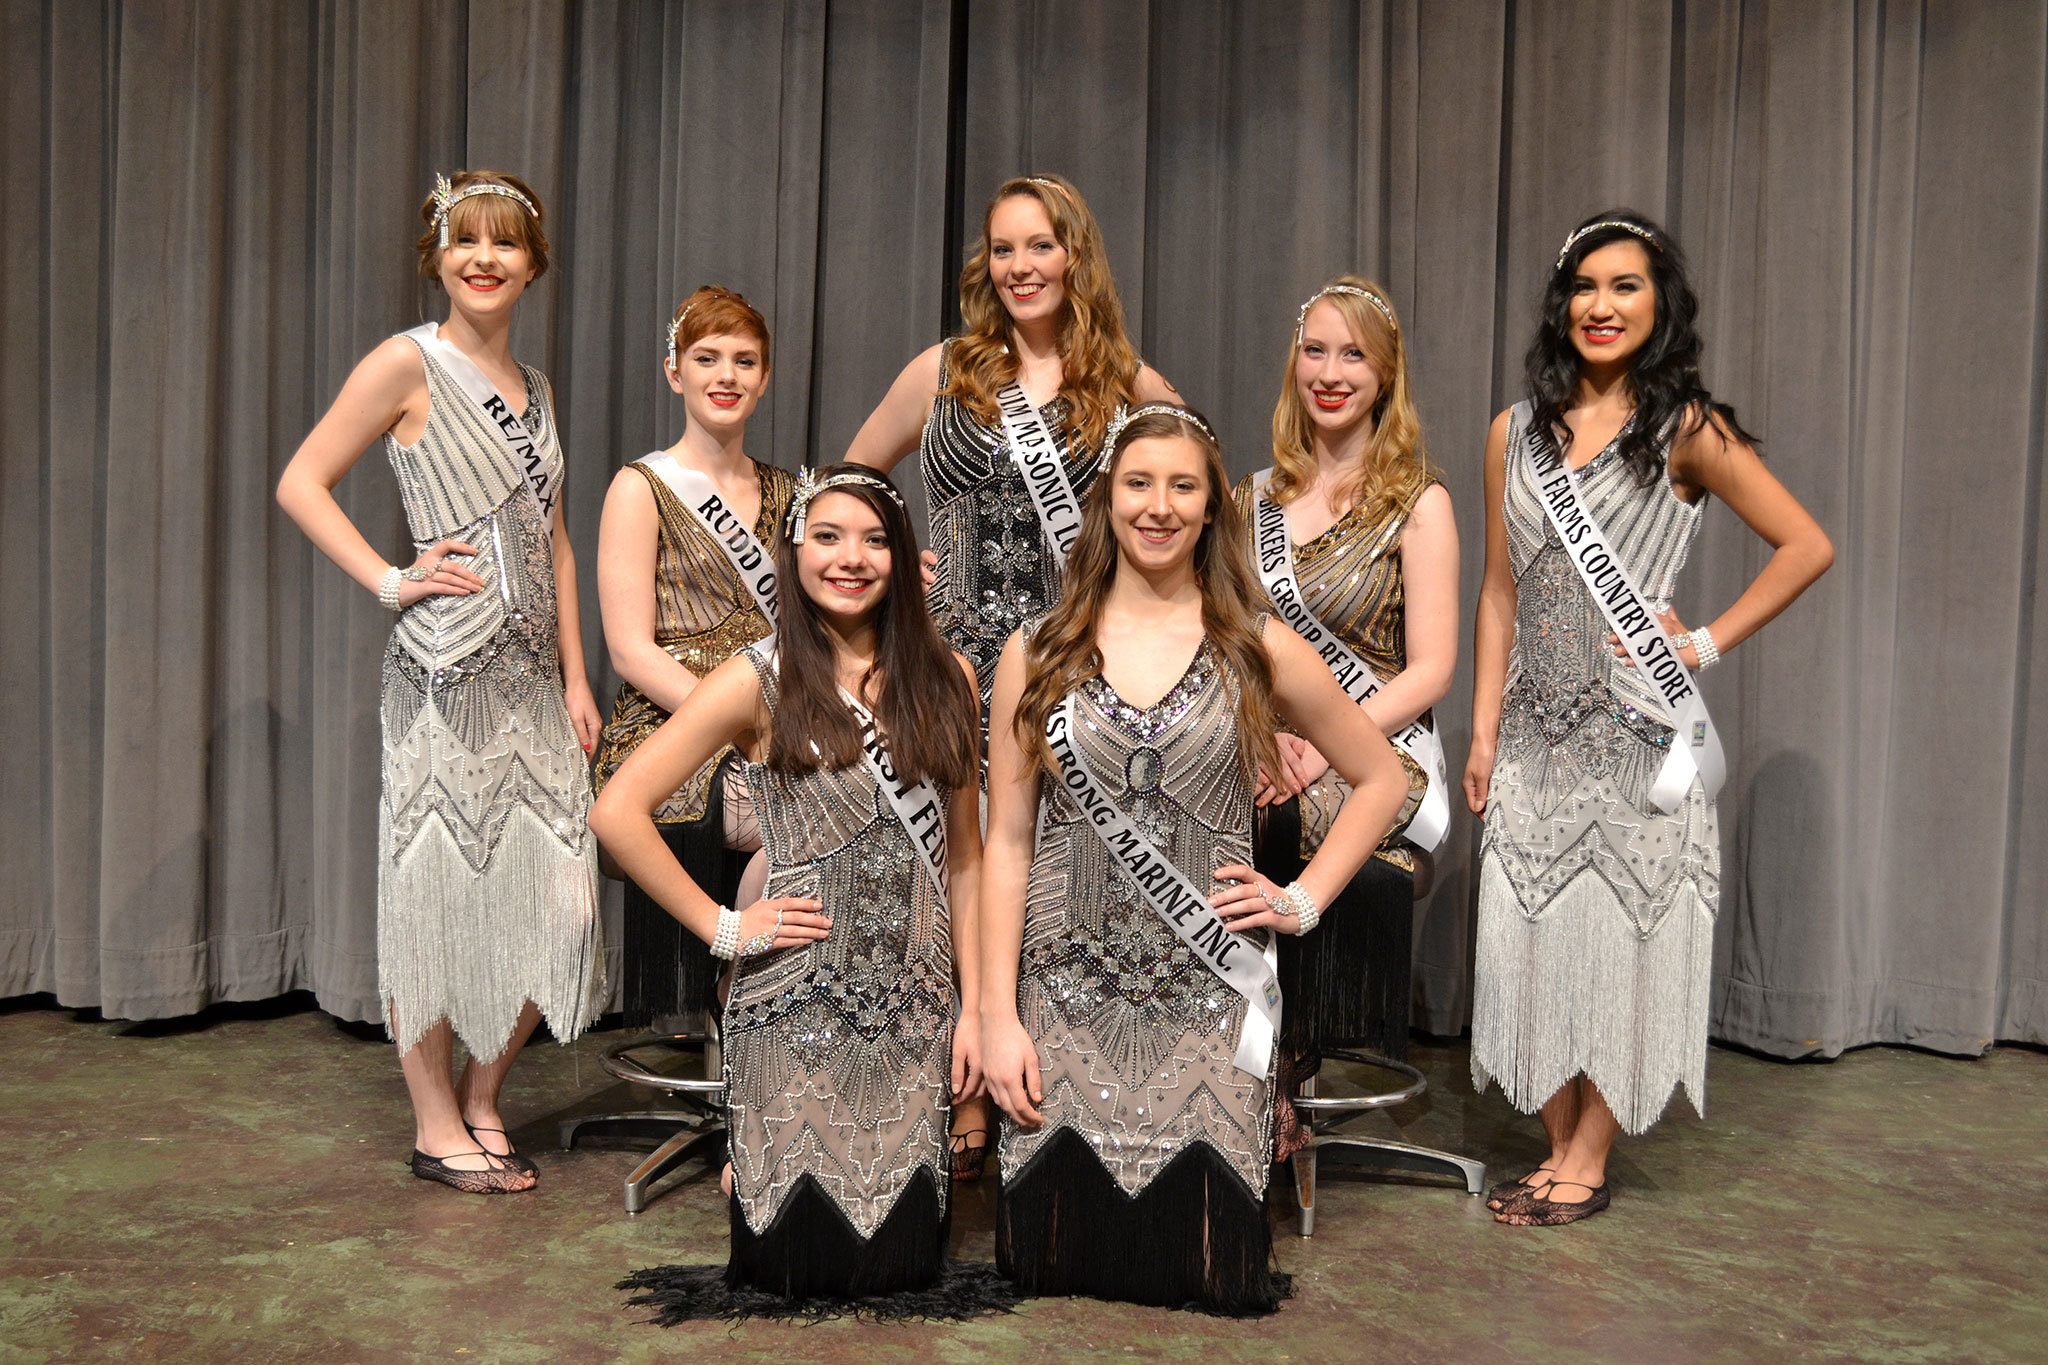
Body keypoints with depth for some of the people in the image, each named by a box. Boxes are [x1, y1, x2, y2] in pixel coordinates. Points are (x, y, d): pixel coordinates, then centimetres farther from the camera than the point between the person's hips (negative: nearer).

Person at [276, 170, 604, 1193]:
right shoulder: (409, 364, -3)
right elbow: (301, 483, -6)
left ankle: (483, 1096, 22)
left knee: (552, 893, 4)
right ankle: (436, 1125, 15)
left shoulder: (532, 387, 16)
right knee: (442, 888, 1)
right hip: (446, 670, -6)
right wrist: (390, 581, -11)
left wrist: (576, 679, 12)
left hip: (532, 675, 6)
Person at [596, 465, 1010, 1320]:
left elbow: (962, 855, 10)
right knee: (801, 1266, 3)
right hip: (798, 1003, -3)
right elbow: (616, 811, -8)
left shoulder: (944, 679, 7)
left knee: (902, 1264, 6)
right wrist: (721, 926, -9)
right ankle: (747, 1173, 35)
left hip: (912, 1004, 3)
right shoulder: (760, 682, -4)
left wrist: (974, 1006, 5)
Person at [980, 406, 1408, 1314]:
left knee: (1210, 1277, 0)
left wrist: (1304, 901, 3)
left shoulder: (1258, 651, 5)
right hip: (1066, 1007, 1)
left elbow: (1381, 778, 15)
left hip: (1209, 1007, 0)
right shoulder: (1037, 653, 6)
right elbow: (1008, 841, 3)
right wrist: (998, 1018, -3)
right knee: (1060, 1267, 4)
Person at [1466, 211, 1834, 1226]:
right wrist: (1483, 731, 6)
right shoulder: (1517, 431, 8)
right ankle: (1557, 1151, 20)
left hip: (1637, 727, -4)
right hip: (1538, 725, 4)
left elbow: (1807, 547, -3)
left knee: (1622, 932, 3)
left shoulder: (1685, 430, -4)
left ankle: (1588, 1160, 14)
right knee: (1534, 932, 7)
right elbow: (1501, 592, 9)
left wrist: (1707, 643, -9)